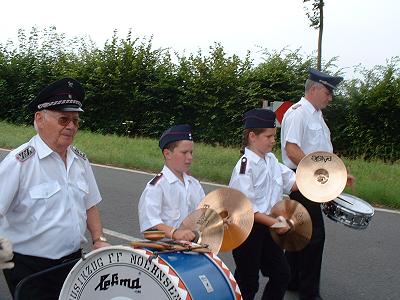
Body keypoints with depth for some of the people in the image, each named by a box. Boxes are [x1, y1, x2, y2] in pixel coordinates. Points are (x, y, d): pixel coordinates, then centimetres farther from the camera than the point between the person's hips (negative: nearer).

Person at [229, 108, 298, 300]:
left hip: (266, 227, 8)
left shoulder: (270, 159, 3)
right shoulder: (246, 167, -21)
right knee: (248, 283, 5)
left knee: (281, 274, 14)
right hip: (247, 230, -8)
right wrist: (273, 222, -24)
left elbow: (290, 182, 12)